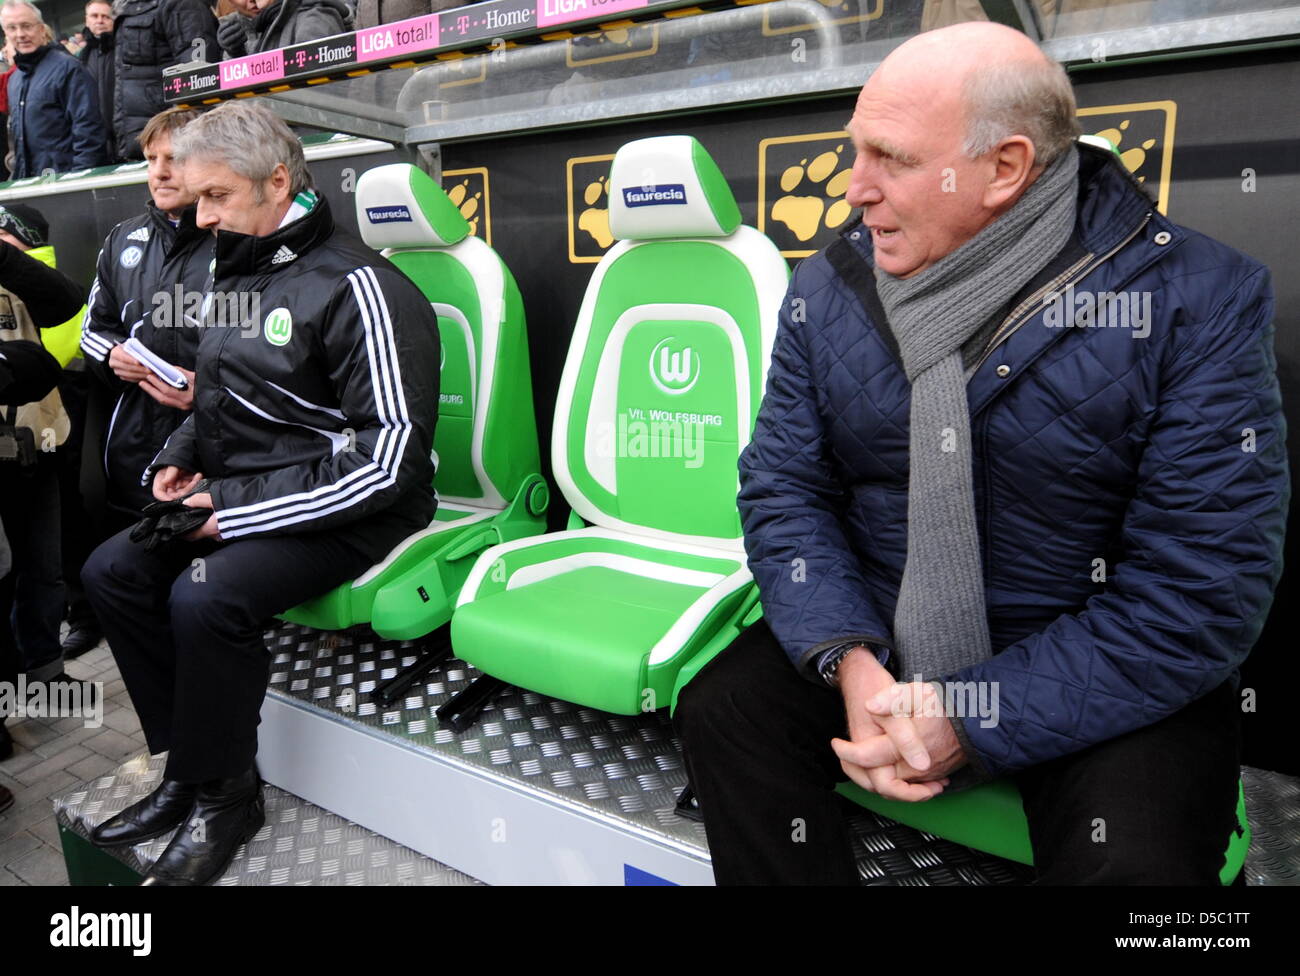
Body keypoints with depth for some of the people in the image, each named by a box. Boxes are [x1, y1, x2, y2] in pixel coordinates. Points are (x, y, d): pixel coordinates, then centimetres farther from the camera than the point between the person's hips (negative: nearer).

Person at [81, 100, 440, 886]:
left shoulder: (356, 287, -16)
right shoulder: (237, 273, 12)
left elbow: (390, 459, -23)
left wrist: (237, 513, -21)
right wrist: (181, 459, 5)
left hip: (342, 510, -9)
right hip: (241, 491, 9)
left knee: (206, 598, -27)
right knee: (113, 572, 1)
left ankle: (224, 795, -1)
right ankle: (187, 767, 12)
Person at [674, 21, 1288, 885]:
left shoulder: (1197, 302, -15)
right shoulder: (828, 289, -3)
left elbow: (1203, 592, -17)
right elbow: (784, 487, -4)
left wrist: (977, 723, -22)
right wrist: (850, 663, -20)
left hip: (1100, 681, -2)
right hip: (877, 641, 3)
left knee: (1130, 856, -25)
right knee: (722, 707, -14)